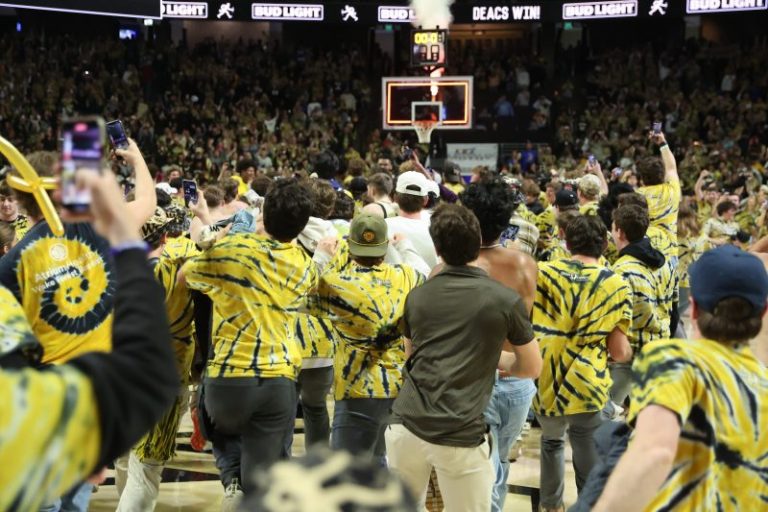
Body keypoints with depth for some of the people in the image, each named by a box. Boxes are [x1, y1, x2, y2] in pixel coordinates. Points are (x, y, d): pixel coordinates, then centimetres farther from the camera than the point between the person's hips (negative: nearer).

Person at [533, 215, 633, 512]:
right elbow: (619, 353, -5)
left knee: (551, 442, 30)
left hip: (545, 385, 3)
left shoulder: (542, 274, -2)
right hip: (586, 389, -3)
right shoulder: (616, 287, -4)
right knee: (590, 469, 8)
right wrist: (627, 351, 17)